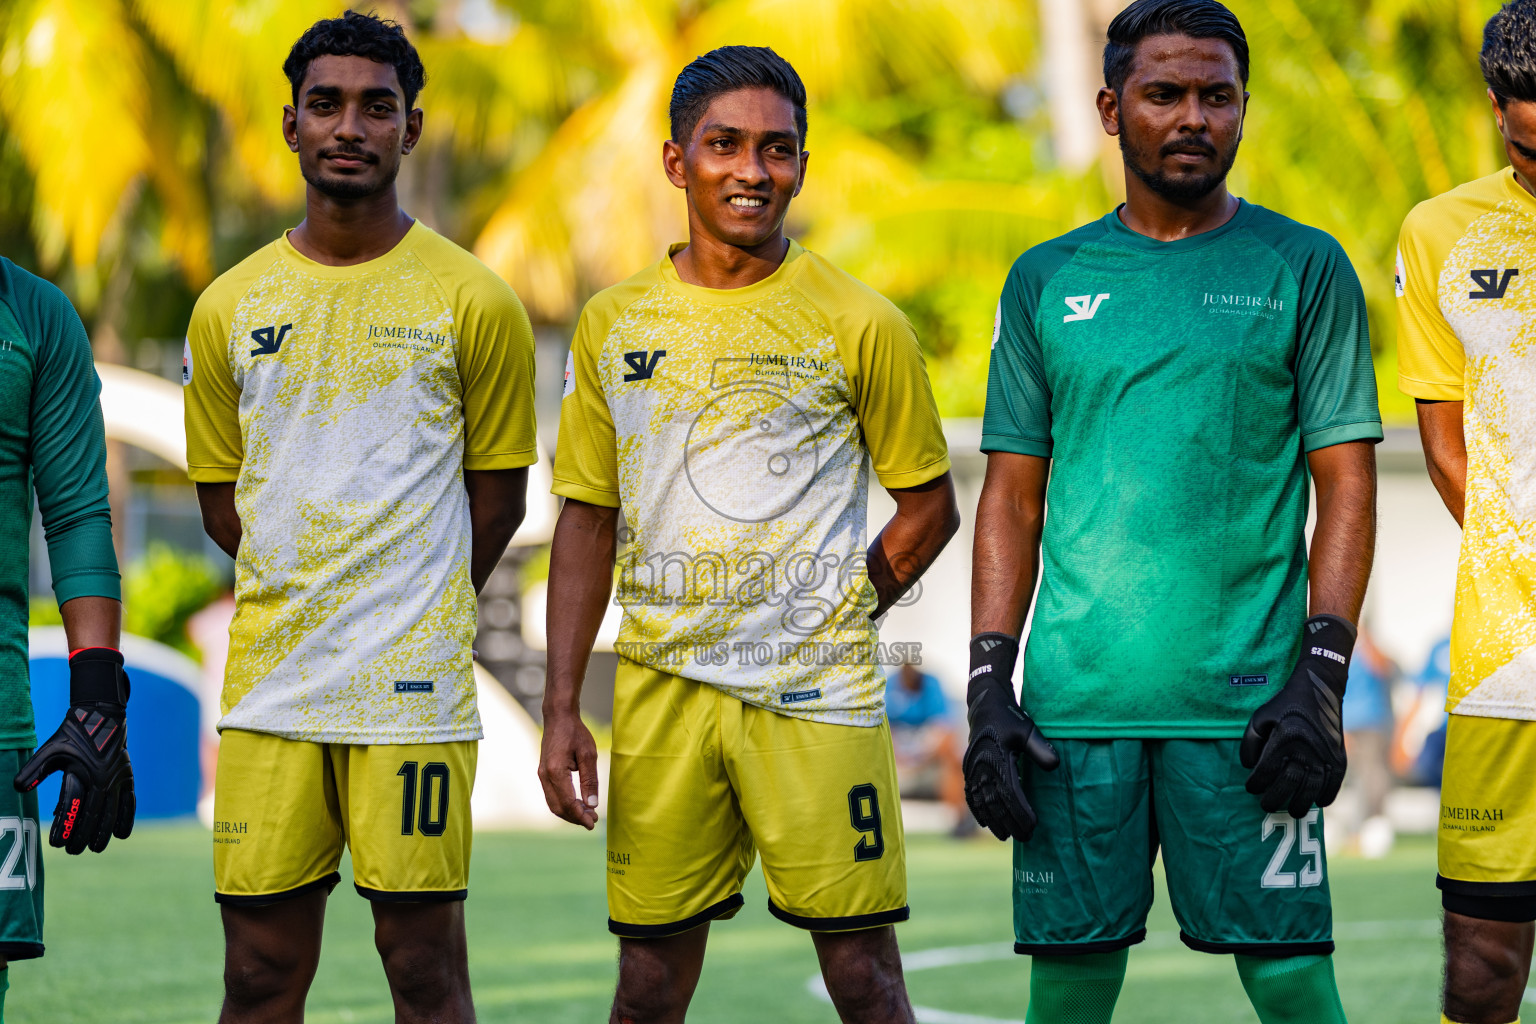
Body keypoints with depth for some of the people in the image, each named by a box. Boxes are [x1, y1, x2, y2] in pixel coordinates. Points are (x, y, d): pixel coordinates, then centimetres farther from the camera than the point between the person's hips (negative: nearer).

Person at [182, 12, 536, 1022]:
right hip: (267, 679, 3)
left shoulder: (473, 302, 0)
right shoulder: (231, 309, 9)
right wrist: (305, 600, 10)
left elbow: (496, 497, 7)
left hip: (413, 687, -3)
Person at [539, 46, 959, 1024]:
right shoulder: (615, 322, 9)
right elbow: (589, 520, 13)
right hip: (660, 688, 3)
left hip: (817, 689, -3)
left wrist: (830, 612, -3)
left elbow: (930, 506, 8)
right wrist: (562, 708, 7)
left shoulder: (860, 325, 0)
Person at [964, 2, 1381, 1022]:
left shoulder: (1303, 270, 5)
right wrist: (988, 690, 2)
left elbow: (1347, 486, 2)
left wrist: (1320, 679, -9)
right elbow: (1012, 499, 12)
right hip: (1075, 700, 2)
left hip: (1243, 701, -2)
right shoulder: (1047, 282, 12)